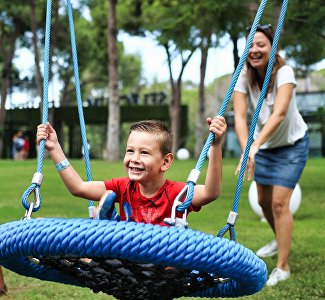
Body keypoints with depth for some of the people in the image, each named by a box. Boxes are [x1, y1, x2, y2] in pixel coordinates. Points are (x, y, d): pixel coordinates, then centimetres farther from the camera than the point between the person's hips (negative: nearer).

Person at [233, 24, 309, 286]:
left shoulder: (284, 72, -28)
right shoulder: (243, 77, -18)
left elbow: (279, 113, -41)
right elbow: (240, 117, -28)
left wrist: (255, 145, -53)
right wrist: (246, 149, -46)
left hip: (292, 144, -5)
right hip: (264, 146, 5)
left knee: (279, 202, -13)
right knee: (264, 200, 16)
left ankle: (283, 267, 0)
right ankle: (280, 240, 46)